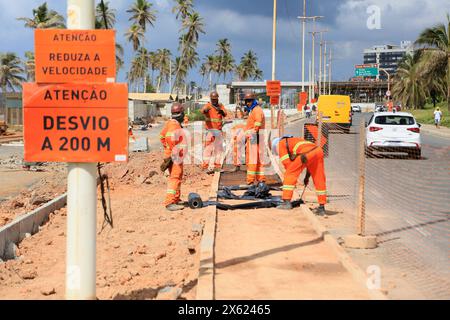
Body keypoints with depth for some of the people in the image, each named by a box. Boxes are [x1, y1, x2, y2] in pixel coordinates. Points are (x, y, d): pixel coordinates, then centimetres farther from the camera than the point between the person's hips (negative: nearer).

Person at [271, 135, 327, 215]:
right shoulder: (295, 141, 41)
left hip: (306, 153, -7)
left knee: (289, 175, 5)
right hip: (318, 150, 7)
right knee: (319, 180, 14)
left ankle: (287, 202, -2)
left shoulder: (281, 143, 21)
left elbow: (286, 162, 13)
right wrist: (307, 176, 39)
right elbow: (311, 162, 39)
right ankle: (322, 207, 17)